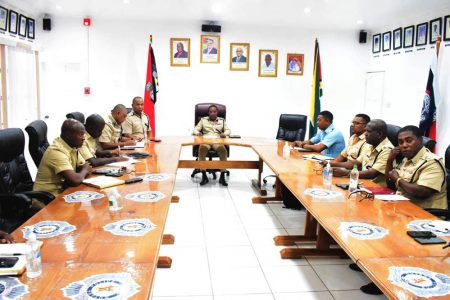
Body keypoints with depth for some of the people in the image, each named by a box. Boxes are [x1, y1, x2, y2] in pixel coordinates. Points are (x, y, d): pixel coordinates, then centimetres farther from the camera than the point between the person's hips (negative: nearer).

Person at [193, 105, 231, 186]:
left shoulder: (222, 120, 21)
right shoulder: (203, 120, 19)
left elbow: (228, 130, 17)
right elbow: (196, 129, 14)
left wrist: (224, 134, -7)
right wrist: (197, 133, -11)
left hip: (218, 141, 0)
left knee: (223, 150, -36)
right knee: (202, 148, -38)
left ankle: (222, 176, -28)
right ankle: (204, 176, -29)